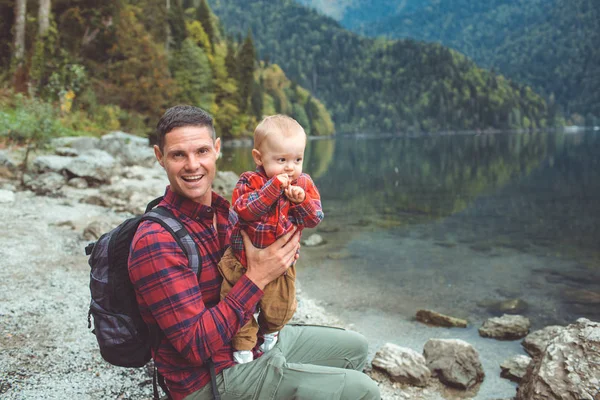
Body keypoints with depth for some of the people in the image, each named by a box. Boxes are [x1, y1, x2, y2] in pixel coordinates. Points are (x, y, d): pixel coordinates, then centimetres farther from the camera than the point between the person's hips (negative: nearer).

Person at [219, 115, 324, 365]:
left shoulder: (304, 184, -4)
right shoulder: (250, 182, -14)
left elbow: (315, 219, -7)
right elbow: (244, 210, -31)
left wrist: (302, 201, -27)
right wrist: (274, 187, -34)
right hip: (243, 261, -2)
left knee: (279, 309, 13)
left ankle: (270, 331, 46)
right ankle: (244, 344, 30)